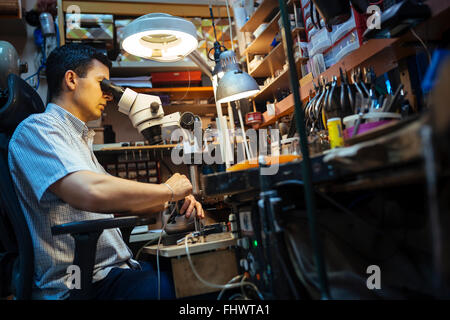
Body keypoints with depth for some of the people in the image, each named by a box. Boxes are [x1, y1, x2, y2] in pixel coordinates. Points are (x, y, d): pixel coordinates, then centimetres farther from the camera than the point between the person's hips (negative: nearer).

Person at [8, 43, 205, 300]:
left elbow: (116, 201, 24)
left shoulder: (79, 139, 21)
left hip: (114, 269, 9)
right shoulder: (37, 129, -11)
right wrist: (168, 190, -16)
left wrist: (173, 201, 7)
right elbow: (93, 194, -30)